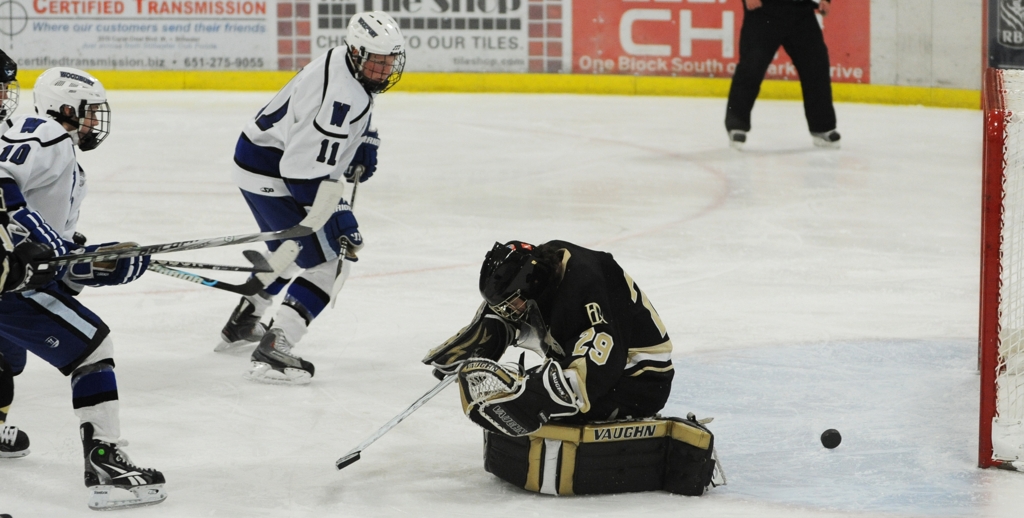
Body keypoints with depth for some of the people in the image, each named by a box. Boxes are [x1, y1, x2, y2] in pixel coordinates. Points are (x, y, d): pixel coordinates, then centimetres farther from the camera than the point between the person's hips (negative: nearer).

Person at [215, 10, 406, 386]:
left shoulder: (344, 62, 2)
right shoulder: (342, 94, -29)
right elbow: (306, 171, -30)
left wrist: (365, 144, 15)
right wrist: (340, 217, -26)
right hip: (272, 175, -11)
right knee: (329, 260, -10)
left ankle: (241, 325, 47)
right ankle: (272, 353, -16)